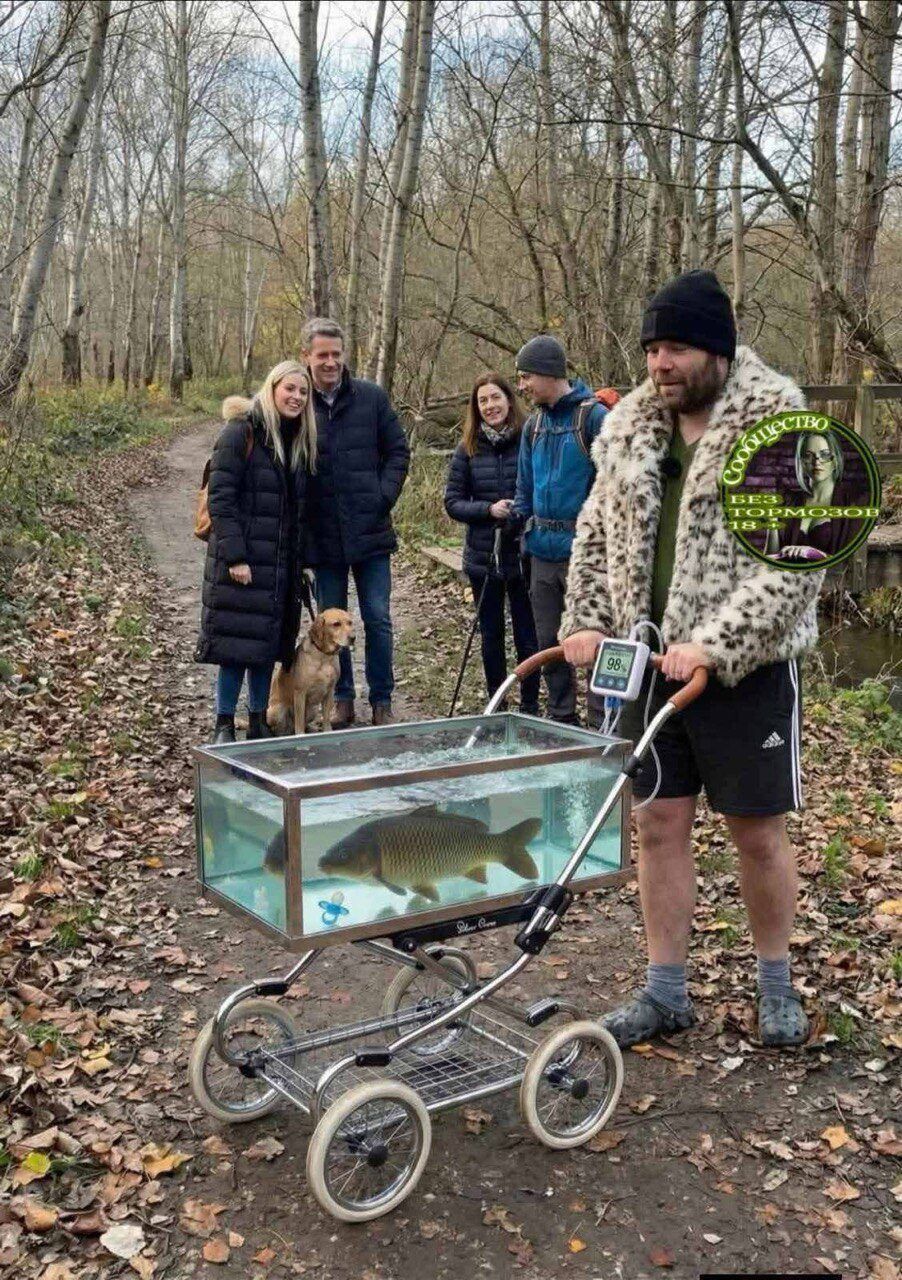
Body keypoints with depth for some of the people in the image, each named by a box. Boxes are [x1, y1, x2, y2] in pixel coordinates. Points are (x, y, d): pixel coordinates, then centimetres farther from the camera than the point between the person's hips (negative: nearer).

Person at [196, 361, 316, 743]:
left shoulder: (299, 440, 12)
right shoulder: (241, 432, -10)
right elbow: (220, 497, -14)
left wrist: (302, 560, 12)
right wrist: (235, 556, -19)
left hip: (282, 564, 7)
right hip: (241, 560, -7)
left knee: (269, 642, 11)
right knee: (237, 643, -3)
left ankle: (259, 722, 23)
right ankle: (224, 726, 8)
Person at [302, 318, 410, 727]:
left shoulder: (372, 397, 0)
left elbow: (398, 451, 6)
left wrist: (384, 497, -5)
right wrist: (300, 518, -5)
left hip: (370, 530, 0)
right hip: (322, 535, 0)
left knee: (377, 619, 4)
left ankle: (382, 701, 16)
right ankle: (342, 698, 24)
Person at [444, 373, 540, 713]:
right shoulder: (468, 449, 2)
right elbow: (452, 502, 1)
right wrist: (488, 509, -14)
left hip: (523, 556, -2)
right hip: (483, 557, 2)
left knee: (528, 634, 5)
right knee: (491, 635, 13)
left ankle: (530, 707, 19)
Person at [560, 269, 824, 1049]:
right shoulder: (630, 426, 6)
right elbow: (596, 533, 14)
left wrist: (716, 644, -23)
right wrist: (587, 623, 3)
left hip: (747, 666, -4)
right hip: (650, 659, 5)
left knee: (758, 833, 7)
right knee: (660, 825, 9)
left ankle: (776, 986, 29)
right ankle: (665, 991, 23)